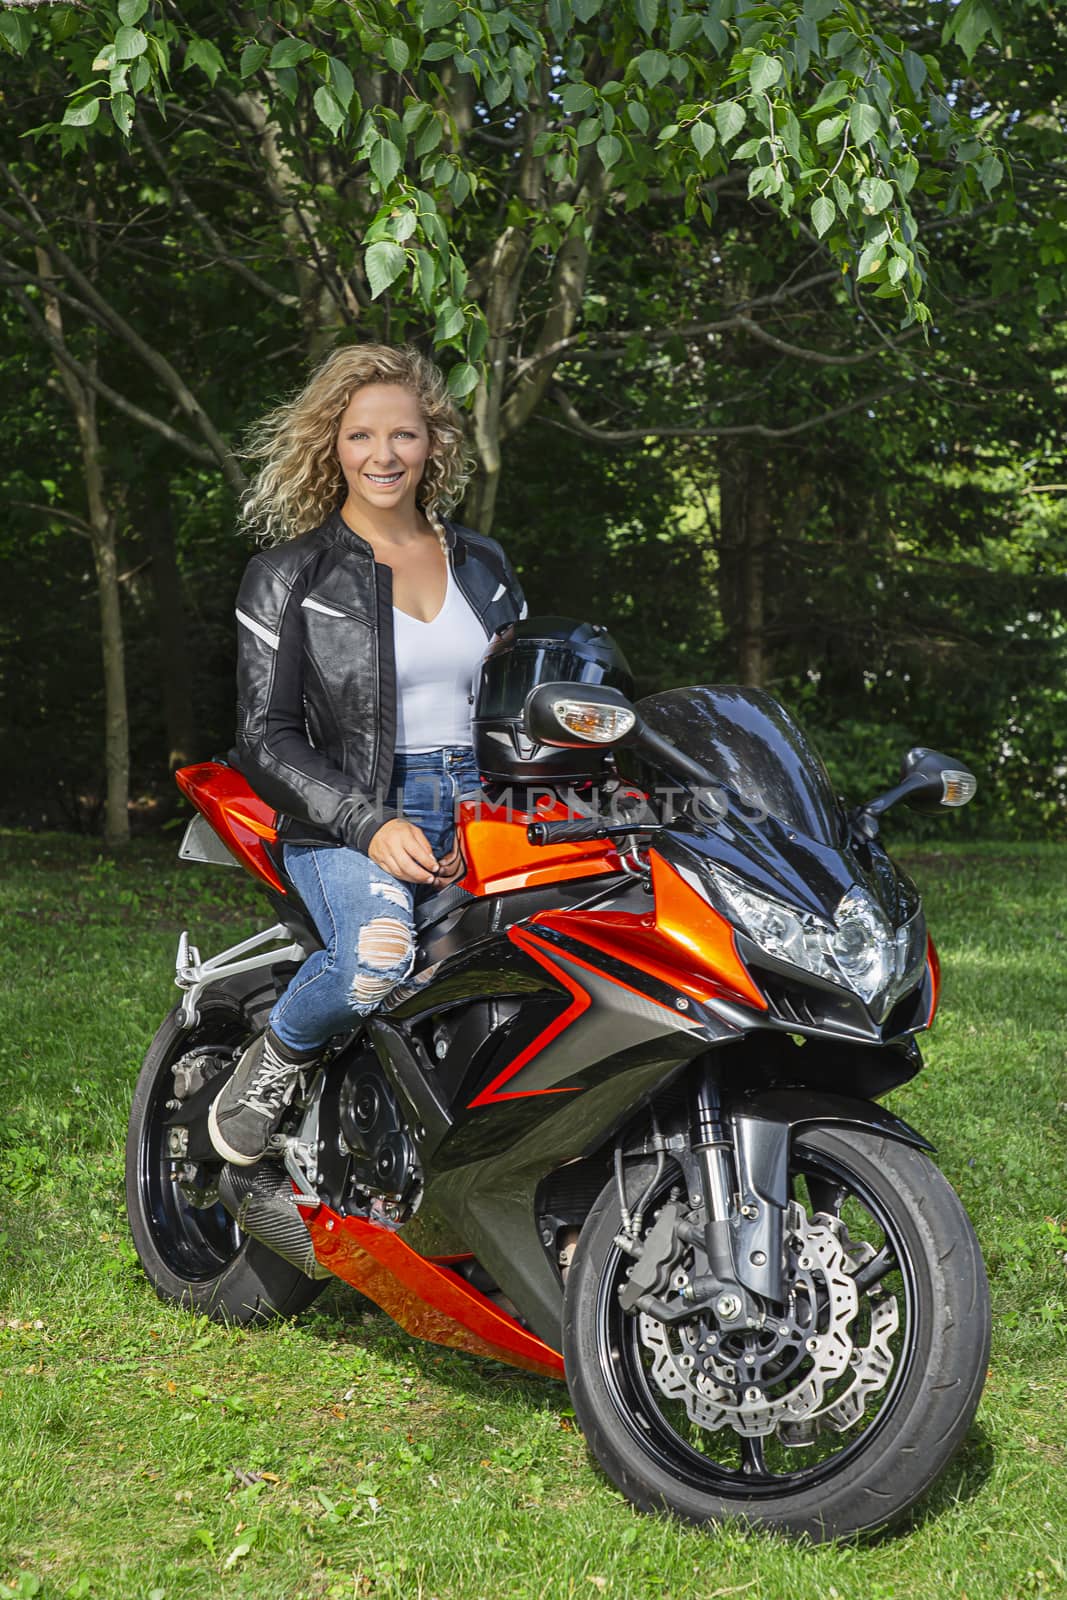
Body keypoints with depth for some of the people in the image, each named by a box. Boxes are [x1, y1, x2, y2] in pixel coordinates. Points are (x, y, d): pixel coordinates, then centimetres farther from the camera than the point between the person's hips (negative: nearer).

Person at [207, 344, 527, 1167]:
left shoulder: (484, 564, 17)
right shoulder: (288, 575, 4)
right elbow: (267, 739, -2)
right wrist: (369, 826, -17)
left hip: (482, 813, 4)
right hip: (346, 821, -4)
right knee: (378, 960, -35)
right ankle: (275, 1060, -1)